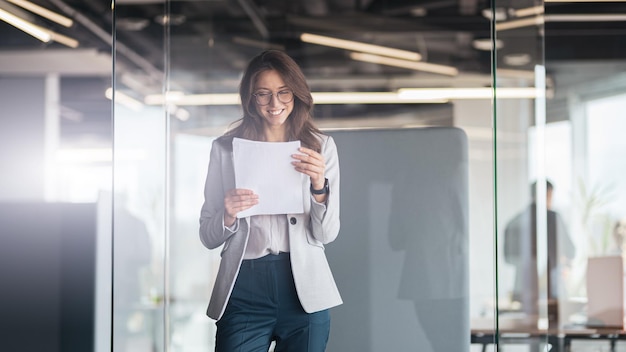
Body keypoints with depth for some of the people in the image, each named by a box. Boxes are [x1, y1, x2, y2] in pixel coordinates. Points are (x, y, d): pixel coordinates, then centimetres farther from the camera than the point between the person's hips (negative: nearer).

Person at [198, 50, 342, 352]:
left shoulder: (321, 146, 6)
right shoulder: (226, 148, 6)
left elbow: (326, 234, 2)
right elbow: (208, 238, 7)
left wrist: (319, 186, -15)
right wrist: (228, 216, -14)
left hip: (305, 291, 1)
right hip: (243, 291, 0)